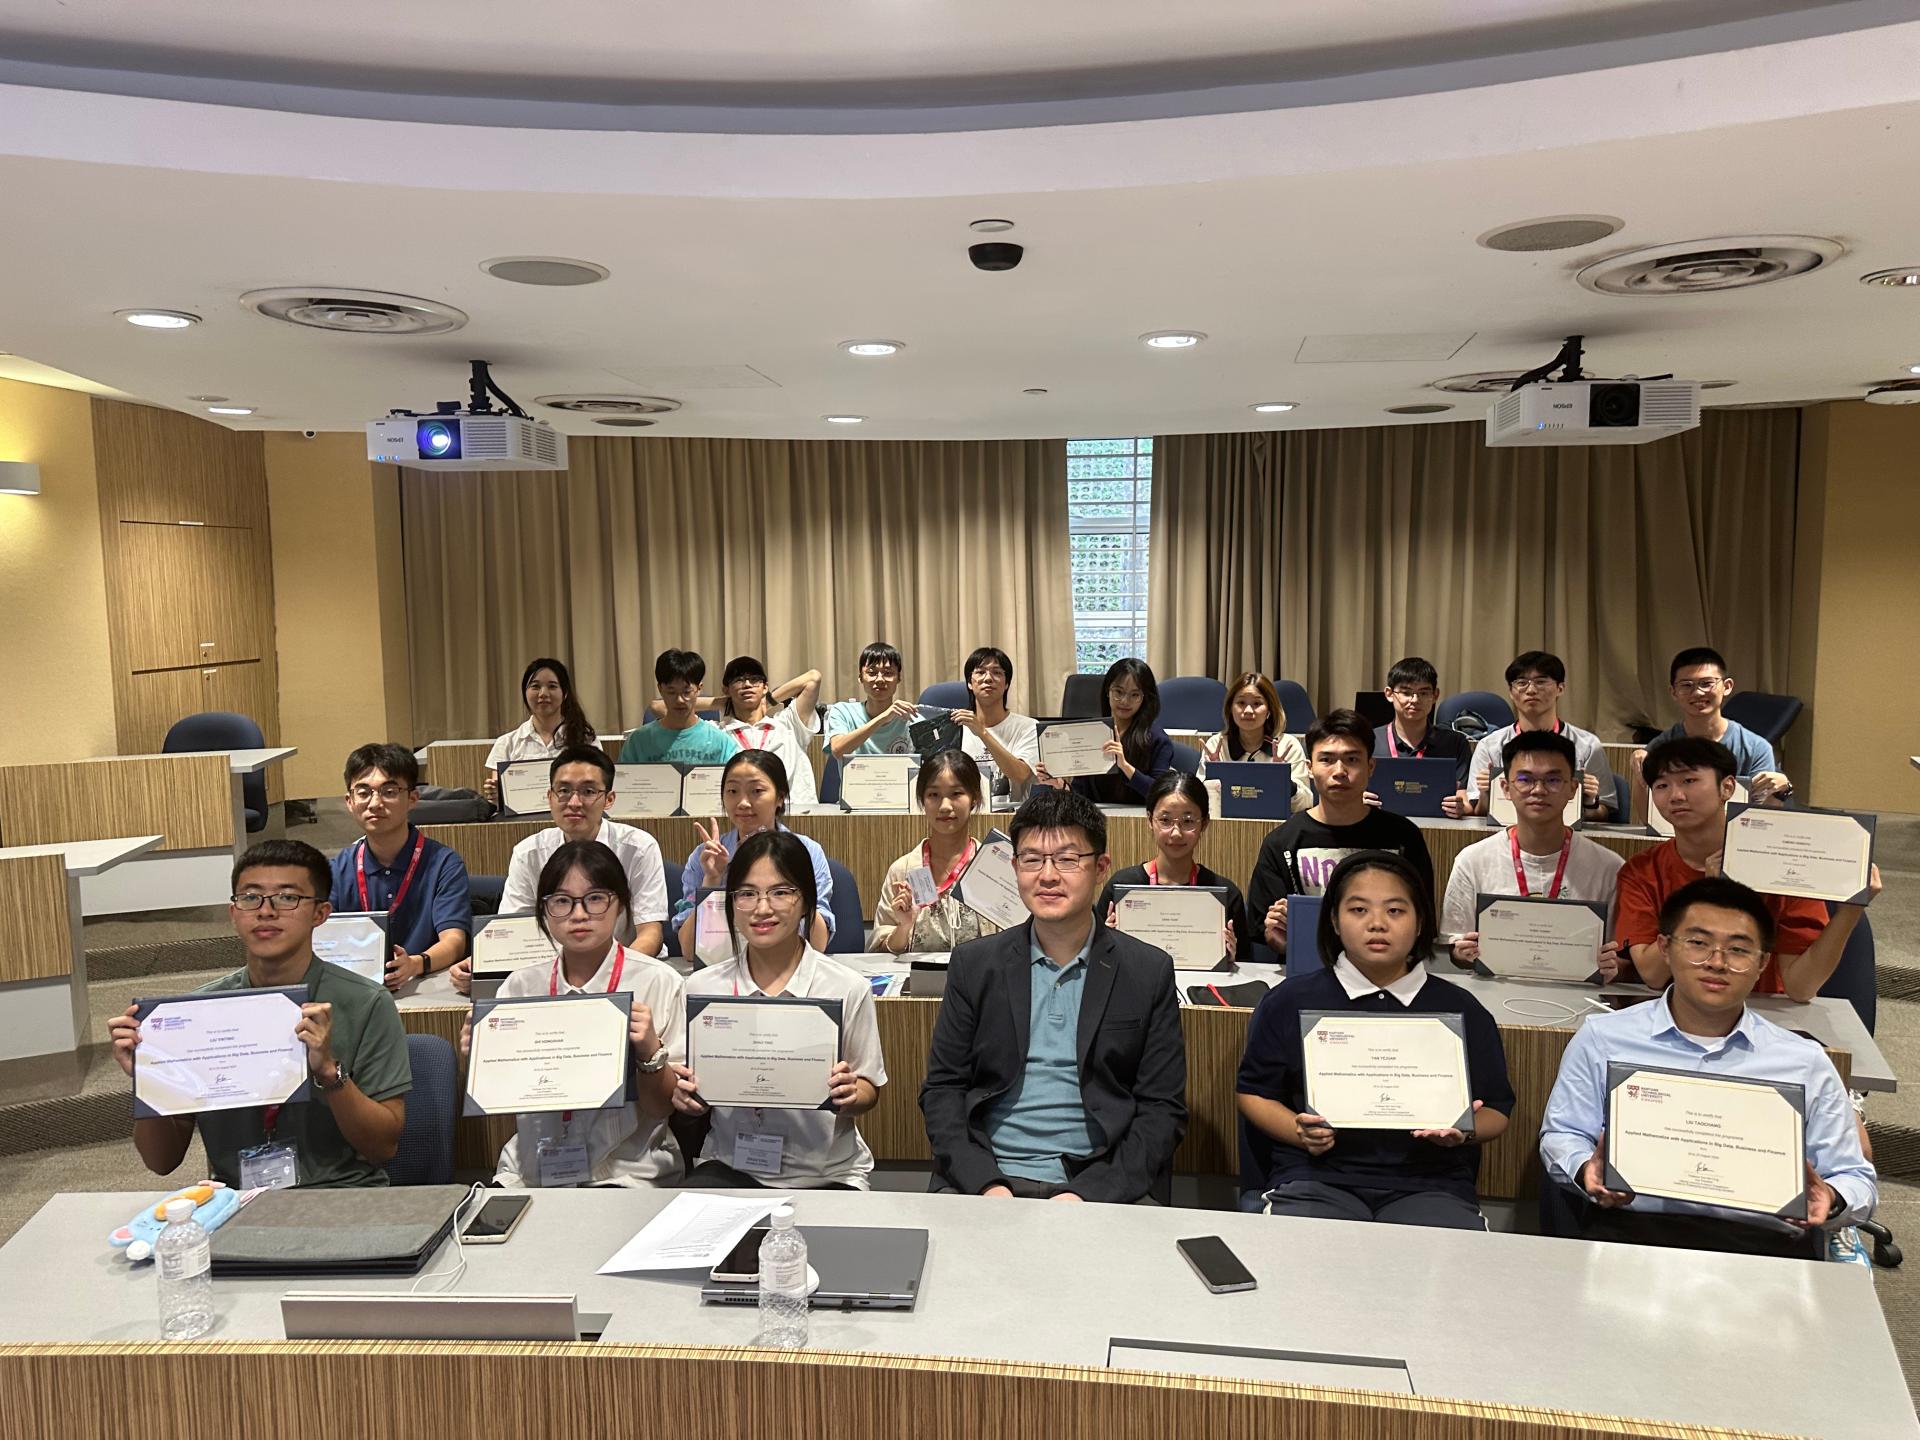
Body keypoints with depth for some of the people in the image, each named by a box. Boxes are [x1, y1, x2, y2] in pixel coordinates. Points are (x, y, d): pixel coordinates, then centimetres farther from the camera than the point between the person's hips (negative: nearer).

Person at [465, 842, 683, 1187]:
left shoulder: (657, 982, -5)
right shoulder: (521, 985, 4)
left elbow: (663, 1109, -2)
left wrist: (650, 1051, -18)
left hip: (625, 1174, -4)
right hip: (530, 1170, 4)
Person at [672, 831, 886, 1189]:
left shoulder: (848, 988, -5)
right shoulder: (702, 987, 1)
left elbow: (869, 1091, 4)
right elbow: (694, 1092, 9)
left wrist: (850, 1094, -18)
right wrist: (686, 1096, -13)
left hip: (827, 1175, 0)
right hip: (730, 1166, 1)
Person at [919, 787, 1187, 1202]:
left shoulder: (1149, 972, 4)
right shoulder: (974, 965, 9)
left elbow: (1163, 1110, 3)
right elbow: (942, 1089, 8)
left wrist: (1088, 1194, -11)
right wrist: (987, 1184, -9)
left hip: (1102, 1188, 0)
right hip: (984, 1183, 0)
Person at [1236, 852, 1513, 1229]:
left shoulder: (1462, 1011, 12)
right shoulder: (1289, 1003, 9)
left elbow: (1498, 1111, 17)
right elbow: (1252, 1092, 14)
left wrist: (1465, 1131, -7)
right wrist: (1298, 1131, -6)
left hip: (1430, 1185, 1)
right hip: (1318, 1179, -1)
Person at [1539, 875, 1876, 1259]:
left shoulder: (1806, 1063, 20)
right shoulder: (1602, 1038, 15)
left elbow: (1857, 1180, 23)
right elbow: (1562, 1136, 20)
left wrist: (1829, 1200, -3)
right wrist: (1587, 1170, -5)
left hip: (1760, 1240, 1)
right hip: (1630, 1227, -1)